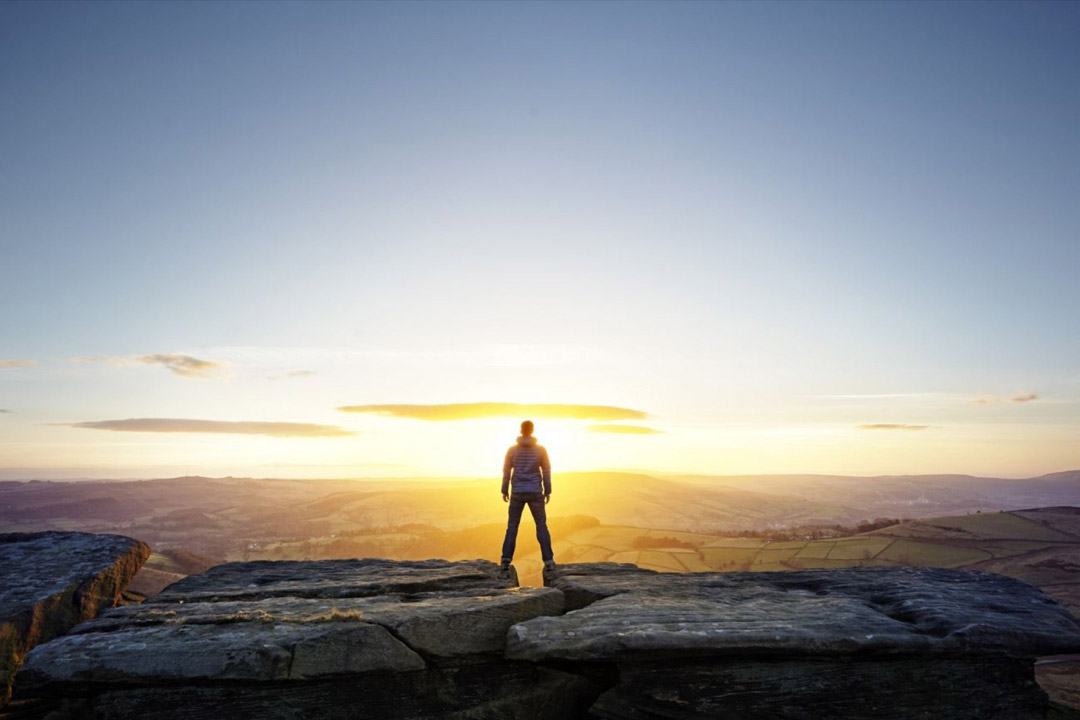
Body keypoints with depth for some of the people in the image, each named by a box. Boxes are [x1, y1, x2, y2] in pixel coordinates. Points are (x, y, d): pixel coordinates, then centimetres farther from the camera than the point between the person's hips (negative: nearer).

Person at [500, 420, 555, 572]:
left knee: (512, 526, 9)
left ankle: (506, 561, -1)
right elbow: (546, 472, -2)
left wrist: (504, 491, 11)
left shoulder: (512, 449, -2)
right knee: (542, 526, 9)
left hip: (518, 492, 0)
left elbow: (506, 471, 1)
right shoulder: (541, 449, -4)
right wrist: (548, 491, 8)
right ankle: (548, 561, 1)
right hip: (535, 493, 0)